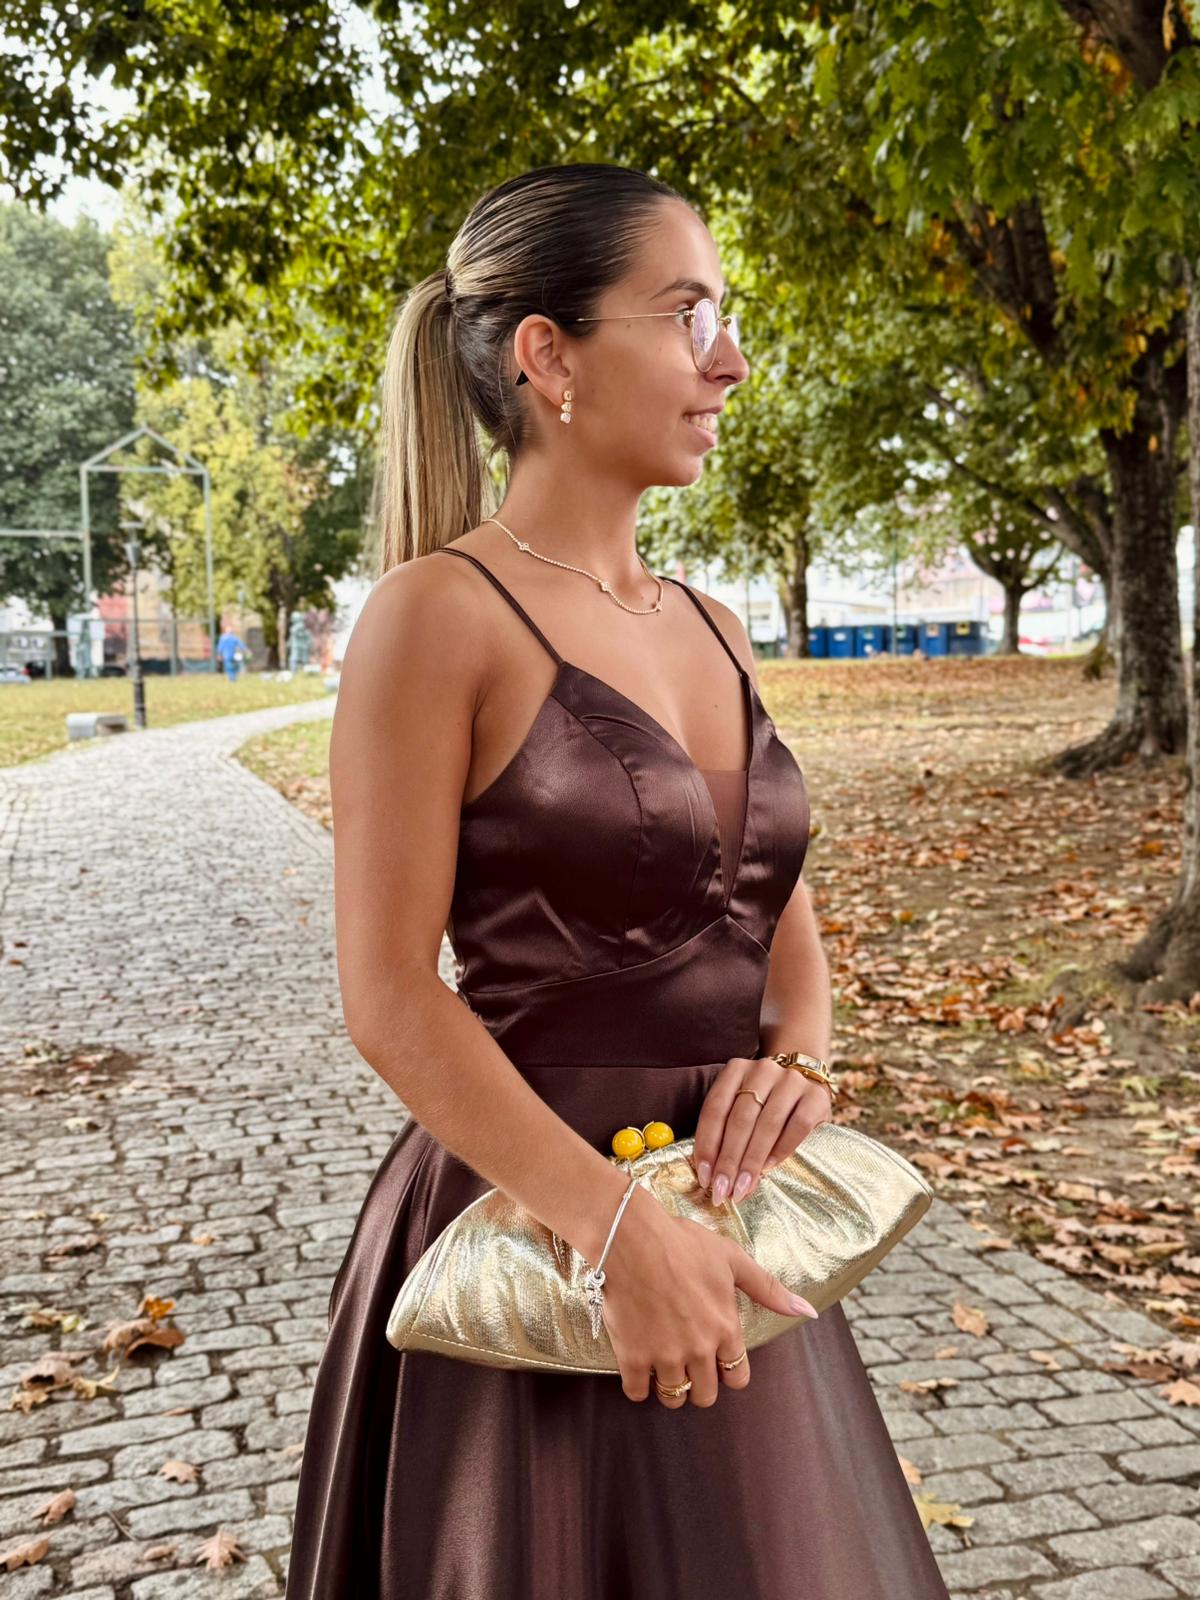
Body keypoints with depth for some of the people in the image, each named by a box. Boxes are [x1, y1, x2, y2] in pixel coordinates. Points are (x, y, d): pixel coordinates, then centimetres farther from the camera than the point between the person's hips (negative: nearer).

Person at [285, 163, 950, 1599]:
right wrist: (617, 1229, -22)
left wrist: (799, 1050, -7)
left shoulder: (710, 631, 8)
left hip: (723, 1223, 7)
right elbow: (390, 998, -16)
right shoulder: (438, 612, -13)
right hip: (532, 1220, -7)